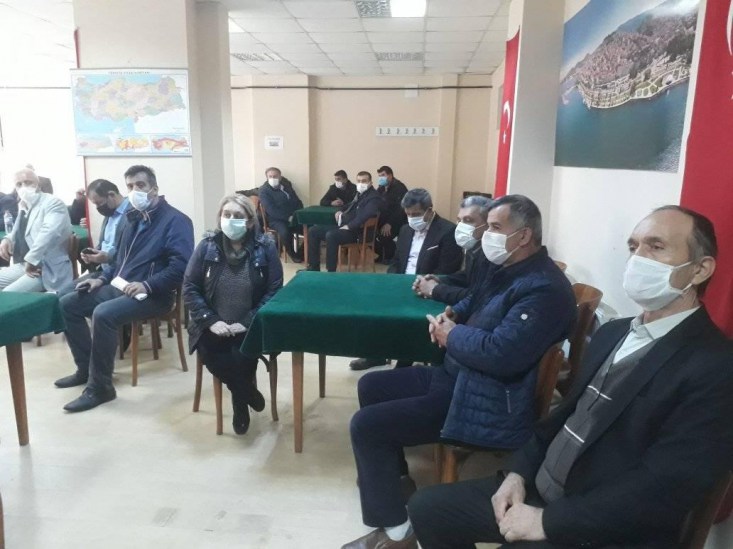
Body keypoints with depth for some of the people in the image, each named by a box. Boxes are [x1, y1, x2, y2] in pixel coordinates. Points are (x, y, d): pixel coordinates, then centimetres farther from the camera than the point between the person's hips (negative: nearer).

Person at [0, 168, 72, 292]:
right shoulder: (23, 207, 16)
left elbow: (50, 232, -28)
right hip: (23, 265, 9)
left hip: (48, 269, -9)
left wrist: (31, 260, -31)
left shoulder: (53, 203, -11)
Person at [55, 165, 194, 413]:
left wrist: (146, 285, -28)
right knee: (67, 304, 3)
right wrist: (103, 278, 11)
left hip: (153, 295, -9)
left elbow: (181, 267, -22)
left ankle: (100, 387, -17)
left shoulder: (175, 221, -11)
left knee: (103, 314, -31)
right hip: (120, 287, 9)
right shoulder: (133, 218, 17)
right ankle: (86, 368, 13)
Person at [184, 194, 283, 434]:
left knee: (241, 358, -28)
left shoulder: (265, 247, -5)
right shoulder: (207, 246, -1)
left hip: (250, 326, -1)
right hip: (214, 327, 2)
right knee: (212, 357, -25)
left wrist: (248, 322, -17)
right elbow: (189, 288, -2)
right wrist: (211, 320, -14)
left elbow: (274, 290, -7)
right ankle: (247, 391, 5)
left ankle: (240, 401, 6)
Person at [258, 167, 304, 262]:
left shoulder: (286, 185, 12)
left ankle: (302, 251, 2)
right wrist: (288, 218, -23)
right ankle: (292, 253, -8)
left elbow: (297, 202, 13)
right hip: (276, 219, -5)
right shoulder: (264, 190, -5)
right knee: (284, 231, -35)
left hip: (293, 217, 5)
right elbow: (271, 210, -15)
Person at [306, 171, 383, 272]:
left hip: (357, 231, -10)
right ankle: (314, 267, 3)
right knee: (313, 231, 3)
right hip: (344, 225, 10)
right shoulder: (360, 193, 18)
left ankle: (331, 271, -27)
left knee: (331, 235, -36)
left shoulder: (374, 197, -10)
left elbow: (365, 215, -27)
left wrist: (349, 226, -29)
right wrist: (341, 211, 18)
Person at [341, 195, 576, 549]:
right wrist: (450, 315, 3)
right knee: (371, 387, 15)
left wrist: (452, 335, -14)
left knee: (365, 426, -15)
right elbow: (474, 301, 26)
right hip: (456, 374, 11)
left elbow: (500, 354, -32)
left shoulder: (544, 288, -23)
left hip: (487, 402, -11)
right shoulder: (511, 269, 10)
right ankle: (395, 477, 29)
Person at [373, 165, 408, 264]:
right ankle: (382, 254, 9)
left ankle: (391, 258, -1)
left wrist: (389, 223, -26)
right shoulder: (382, 188, 11)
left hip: (398, 221, -7)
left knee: (385, 236, -26)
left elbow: (400, 209, -21)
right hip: (385, 219, 8)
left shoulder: (399, 187, -14)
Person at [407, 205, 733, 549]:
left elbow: (663, 488, -22)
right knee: (427, 508, 3)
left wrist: (547, 521, -19)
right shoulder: (612, 333, 9)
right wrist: (519, 471, 1)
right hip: (541, 489, 7)